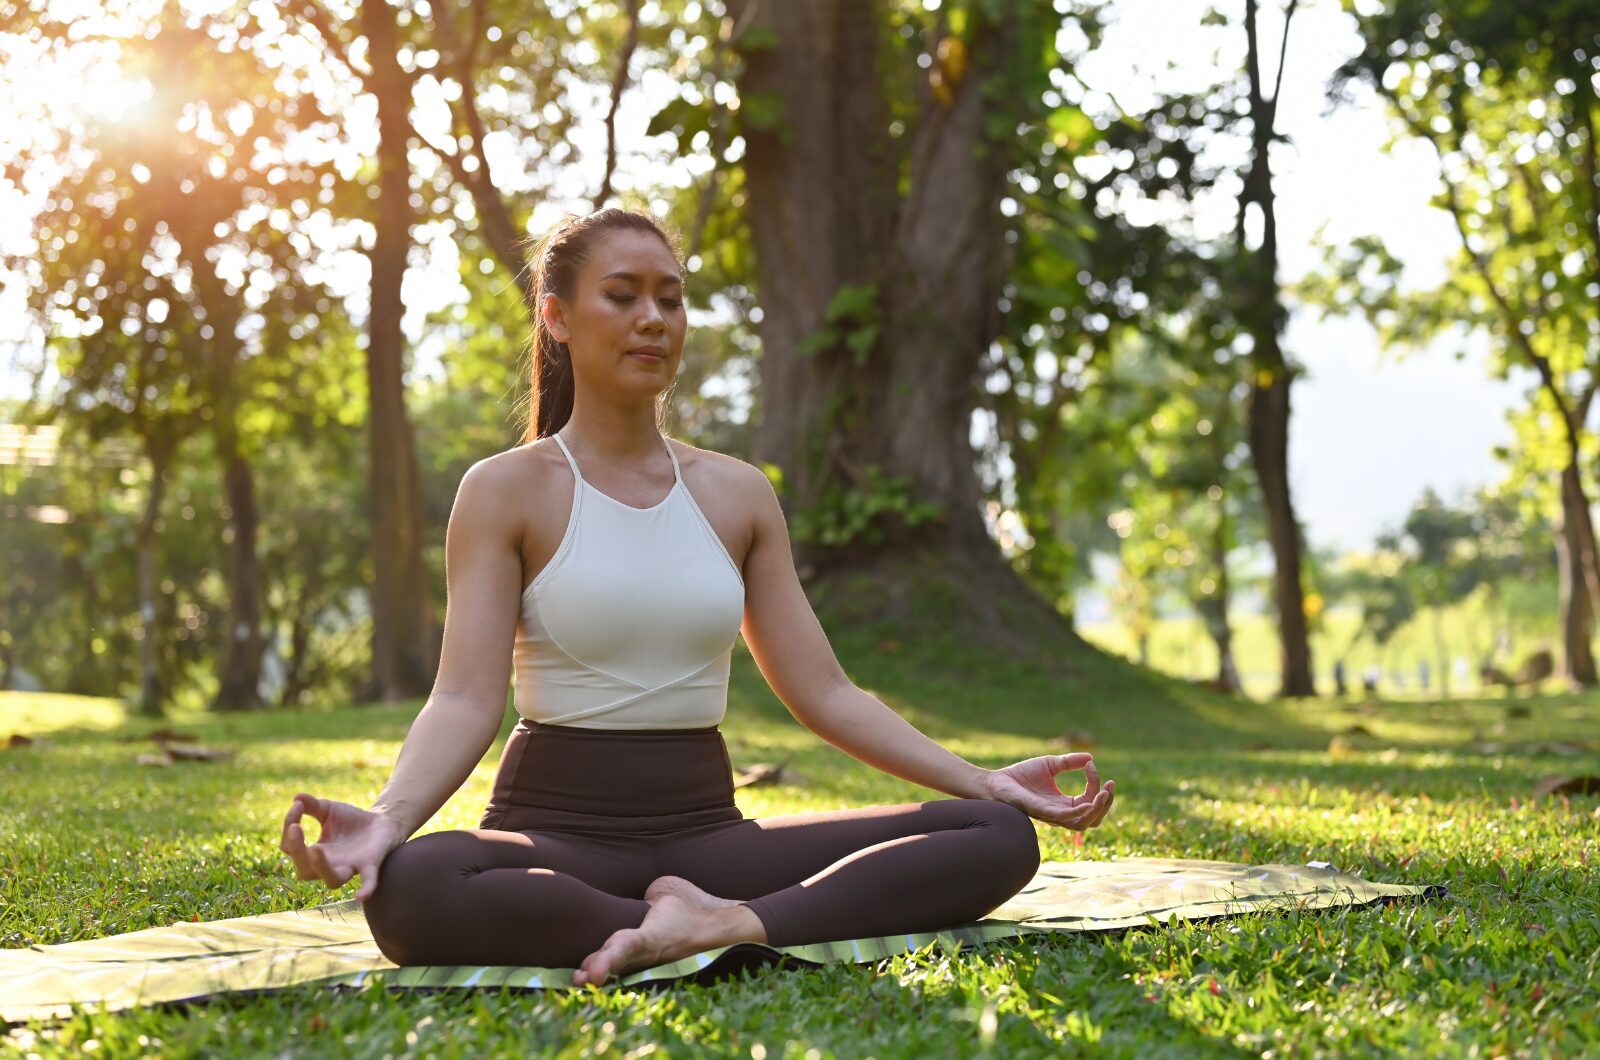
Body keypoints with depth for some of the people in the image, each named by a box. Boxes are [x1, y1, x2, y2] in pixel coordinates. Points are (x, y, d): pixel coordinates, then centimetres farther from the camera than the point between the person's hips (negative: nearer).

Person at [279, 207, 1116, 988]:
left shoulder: (739, 494, 11)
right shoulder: (507, 491, 0)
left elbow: (823, 692, 10)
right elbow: (466, 699, -11)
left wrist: (982, 781, 0)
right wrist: (386, 817, -31)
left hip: (704, 830, 4)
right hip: (557, 829, -4)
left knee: (1002, 837, -15)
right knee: (409, 887, -40)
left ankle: (733, 924, -30)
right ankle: (714, 929, -28)